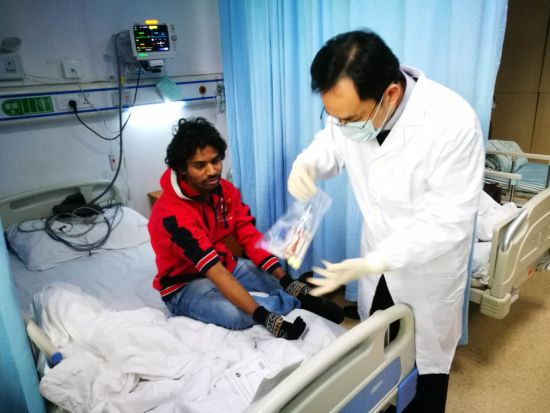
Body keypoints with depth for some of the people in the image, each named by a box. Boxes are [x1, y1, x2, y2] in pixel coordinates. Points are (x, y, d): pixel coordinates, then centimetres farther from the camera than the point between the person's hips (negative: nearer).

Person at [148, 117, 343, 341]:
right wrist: (261, 315, -43)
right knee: (236, 314, -32)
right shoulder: (171, 213, -30)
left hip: (225, 265, 6)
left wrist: (285, 279, -22)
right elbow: (214, 271, -37)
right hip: (184, 284, -6)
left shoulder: (226, 190, -7)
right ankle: (300, 300, -15)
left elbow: (250, 237, -9)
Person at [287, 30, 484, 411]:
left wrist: (369, 264, -35)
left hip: (428, 265, -5)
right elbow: (331, 144, 0)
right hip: (378, 252, 5)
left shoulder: (454, 124, -34)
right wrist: (305, 164, -24)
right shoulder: (354, 105, -18)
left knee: (426, 356, 19)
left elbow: (447, 223, -30)